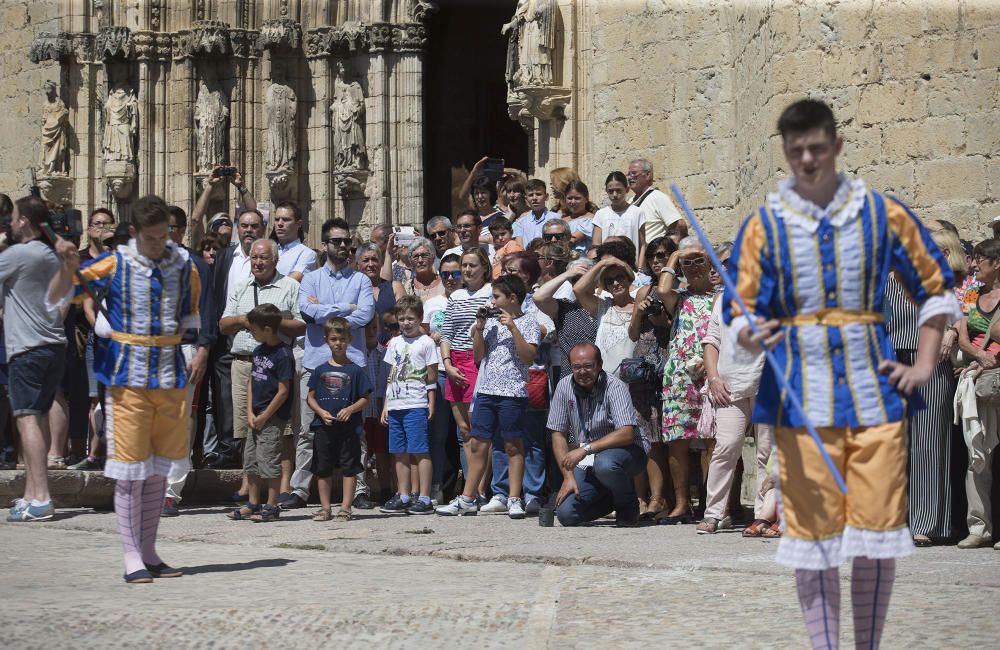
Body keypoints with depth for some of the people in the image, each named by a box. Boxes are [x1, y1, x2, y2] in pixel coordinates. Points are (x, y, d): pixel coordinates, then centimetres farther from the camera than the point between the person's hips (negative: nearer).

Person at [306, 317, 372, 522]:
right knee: (323, 469, 7)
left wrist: (350, 409, -15)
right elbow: (310, 397, 10)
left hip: (348, 427, -3)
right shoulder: (320, 371, 8)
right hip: (324, 426, 3)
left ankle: (346, 507, 5)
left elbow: (365, 398, 1)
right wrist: (321, 412, -8)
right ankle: (325, 507, 16)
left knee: (349, 468, 0)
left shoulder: (355, 371, 1)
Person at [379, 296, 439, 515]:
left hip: (416, 404, -6)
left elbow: (431, 376, 0)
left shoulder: (426, 342, 0)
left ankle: (424, 498, -6)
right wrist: (386, 405, 15)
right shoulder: (394, 343, 16)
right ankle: (403, 497, 14)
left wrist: (431, 402, -4)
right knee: (400, 452, 8)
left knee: (420, 451, -7)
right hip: (395, 405, 6)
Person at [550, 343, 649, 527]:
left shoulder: (614, 386, -16)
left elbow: (626, 434, -27)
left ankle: (628, 506, -7)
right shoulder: (564, 387, -2)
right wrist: (568, 476, -9)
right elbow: (558, 434, 2)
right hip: (587, 462, 5)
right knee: (566, 513, -14)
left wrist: (585, 449, -31)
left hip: (626, 450, -5)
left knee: (604, 464, -40)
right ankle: (615, 498, 15)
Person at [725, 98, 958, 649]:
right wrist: (749, 335, -22)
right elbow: (738, 313, 1)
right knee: (812, 534, -1)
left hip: (874, 394, 1)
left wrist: (924, 365, 7)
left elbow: (936, 288, 14)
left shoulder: (883, 214, 5)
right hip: (802, 401, -1)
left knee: (879, 534, 0)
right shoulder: (764, 226, 3)